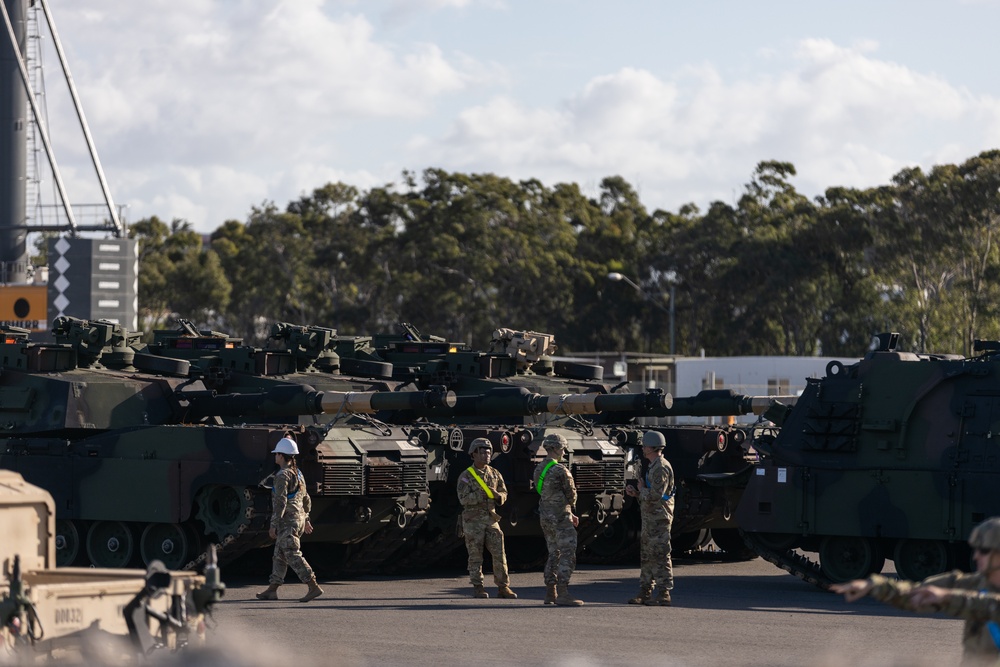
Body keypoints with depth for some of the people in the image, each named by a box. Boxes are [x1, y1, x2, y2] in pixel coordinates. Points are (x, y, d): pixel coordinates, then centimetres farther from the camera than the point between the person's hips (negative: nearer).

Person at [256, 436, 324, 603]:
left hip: (287, 522, -10)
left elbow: (280, 502, -21)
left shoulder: (282, 476, -15)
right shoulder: (298, 474, 14)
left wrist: (273, 525, -19)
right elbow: (306, 499, 20)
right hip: (299, 519, 10)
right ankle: (272, 590, 17)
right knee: (279, 556, 14)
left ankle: (314, 587, -16)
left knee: (293, 556, -10)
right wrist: (306, 519, 27)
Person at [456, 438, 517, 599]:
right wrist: (484, 494, -22)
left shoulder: (494, 474, 9)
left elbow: (503, 493, 12)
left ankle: (503, 587, 3)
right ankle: (477, 588, 8)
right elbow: (464, 499, -16)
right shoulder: (466, 476, -6)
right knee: (475, 555, 0)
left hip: (490, 518, 4)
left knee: (499, 553, -2)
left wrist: (498, 496, -11)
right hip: (473, 520, -4)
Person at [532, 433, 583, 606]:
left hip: (546, 518, 9)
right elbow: (571, 494, -8)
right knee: (567, 555, -8)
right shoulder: (560, 470, -16)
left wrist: (569, 514, 18)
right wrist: (570, 507, 16)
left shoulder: (539, 470, 11)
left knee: (554, 554, 16)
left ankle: (550, 593, 18)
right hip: (560, 519, -9)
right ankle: (562, 595, -13)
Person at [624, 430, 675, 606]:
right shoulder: (655, 467, 18)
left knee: (660, 556, -8)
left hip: (658, 519, -11)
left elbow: (655, 496, -24)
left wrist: (641, 489, -7)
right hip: (650, 519, 11)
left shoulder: (660, 468, -16)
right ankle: (645, 592, 19)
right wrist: (636, 493, 11)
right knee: (646, 556, 14)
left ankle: (663, 594, -7)